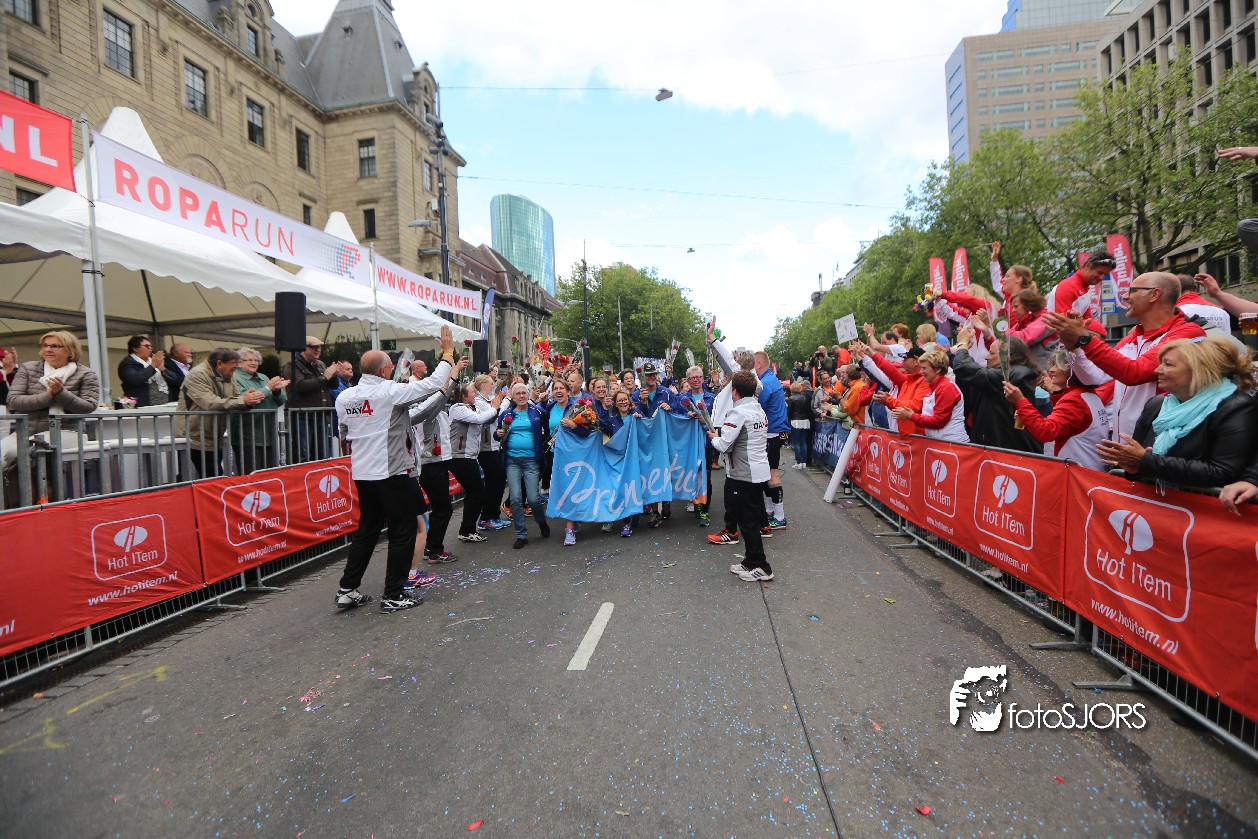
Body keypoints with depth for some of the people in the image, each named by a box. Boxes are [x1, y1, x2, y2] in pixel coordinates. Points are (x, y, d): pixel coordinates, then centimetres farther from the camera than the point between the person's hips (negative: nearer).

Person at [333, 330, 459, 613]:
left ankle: (347, 590, 22)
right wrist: (448, 353, 0)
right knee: (403, 531, 3)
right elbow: (433, 384, -12)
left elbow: (344, 437, 16)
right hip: (392, 473, -7)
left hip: (362, 473, 7)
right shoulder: (391, 392, -15)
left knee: (367, 529, 19)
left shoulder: (344, 397, 5)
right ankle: (394, 596, 9)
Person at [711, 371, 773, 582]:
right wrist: (720, 433, 14)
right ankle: (751, 561, 28)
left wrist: (714, 437, 0)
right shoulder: (759, 409, 11)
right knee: (752, 517, 17)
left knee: (747, 521, 0)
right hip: (760, 472, 9)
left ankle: (760, 567, 6)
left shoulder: (739, 412, -17)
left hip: (743, 475, -9)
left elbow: (724, 445, -20)